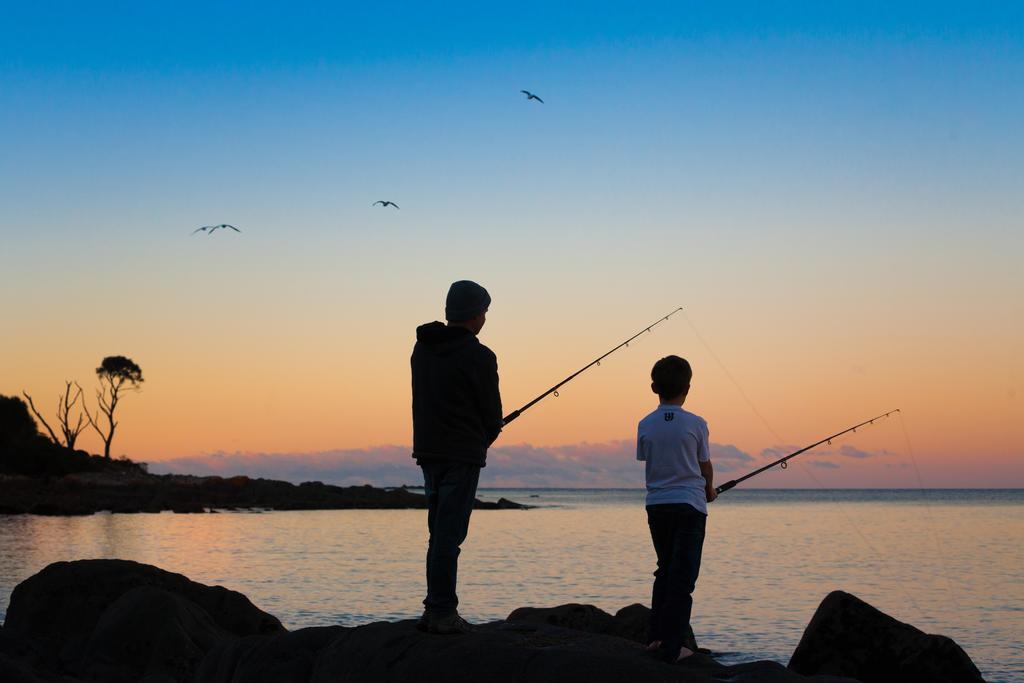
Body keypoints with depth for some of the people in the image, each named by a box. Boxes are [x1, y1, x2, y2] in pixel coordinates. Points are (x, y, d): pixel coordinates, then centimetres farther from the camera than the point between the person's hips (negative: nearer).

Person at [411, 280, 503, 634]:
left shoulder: (422, 348, 9)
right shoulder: (478, 357, -13)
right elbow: (492, 413, -6)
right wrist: (483, 440, 16)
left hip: (427, 451, 7)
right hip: (462, 455, -7)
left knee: (440, 534, 14)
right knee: (449, 535, -4)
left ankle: (434, 610, 16)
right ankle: (442, 614, -1)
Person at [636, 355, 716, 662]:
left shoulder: (645, 425, 0)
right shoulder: (696, 424, -7)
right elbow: (705, 466, 3)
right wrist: (709, 491, 25)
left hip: (656, 505, 4)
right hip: (689, 504, -4)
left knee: (665, 569, 18)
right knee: (683, 576, 0)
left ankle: (657, 636, 17)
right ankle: (672, 646, -3)